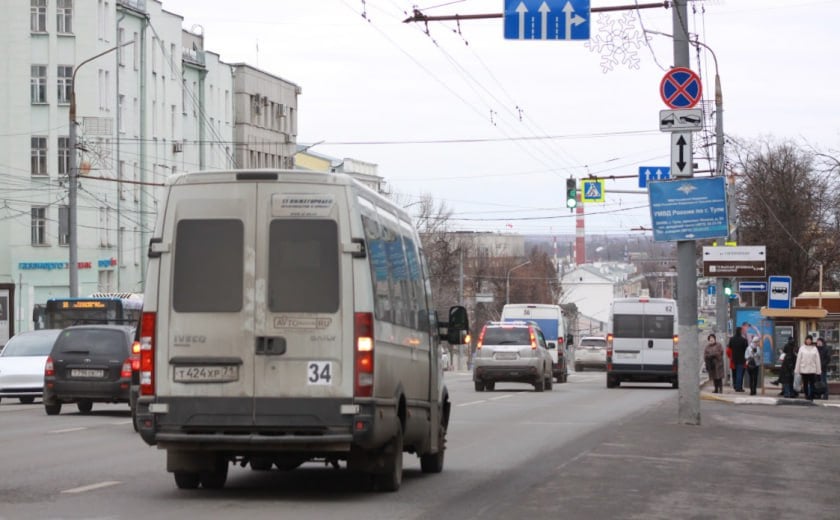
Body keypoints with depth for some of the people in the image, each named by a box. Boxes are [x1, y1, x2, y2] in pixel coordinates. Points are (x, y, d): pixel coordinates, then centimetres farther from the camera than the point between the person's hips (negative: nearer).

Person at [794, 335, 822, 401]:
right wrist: (797, 370, 1)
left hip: (812, 369, -1)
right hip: (804, 369, 1)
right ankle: (806, 395, 23)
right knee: (805, 383, 8)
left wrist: (818, 370, 0)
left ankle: (811, 397, -3)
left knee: (811, 384, -4)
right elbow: (798, 359, 3)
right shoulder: (802, 348, 2)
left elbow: (817, 360, 3)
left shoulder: (814, 349, 2)